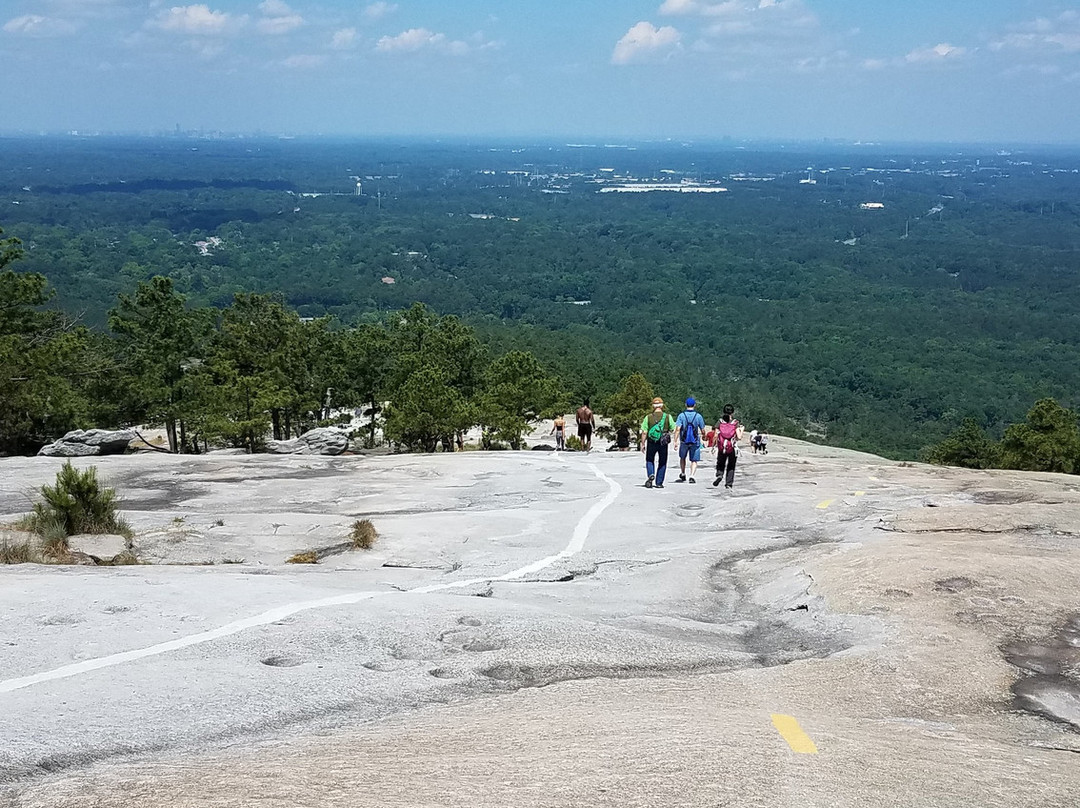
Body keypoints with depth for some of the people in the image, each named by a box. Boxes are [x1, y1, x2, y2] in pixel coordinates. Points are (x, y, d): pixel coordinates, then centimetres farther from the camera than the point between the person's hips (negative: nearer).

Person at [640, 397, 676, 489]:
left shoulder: (648, 417, -5)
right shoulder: (668, 417, -4)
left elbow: (644, 432, -6)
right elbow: (672, 429, 3)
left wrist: (642, 443, 2)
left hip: (651, 443, 0)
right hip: (663, 443, 0)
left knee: (649, 460, 17)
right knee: (662, 463, 11)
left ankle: (651, 474, -9)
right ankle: (659, 483, 11)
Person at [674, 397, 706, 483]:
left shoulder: (681, 415, -6)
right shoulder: (698, 416, -5)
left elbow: (678, 429, -14)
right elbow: (703, 430, 0)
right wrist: (703, 436, 21)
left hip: (684, 441, 1)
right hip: (695, 441, -1)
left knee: (682, 458, 23)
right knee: (694, 460, 5)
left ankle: (683, 475, 29)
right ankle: (692, 476, -13)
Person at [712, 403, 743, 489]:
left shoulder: (720, 422, -1)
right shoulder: (736, 423, -4)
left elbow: (716, 436, -3)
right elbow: (739, 437, -11)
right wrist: (742, 430, 8)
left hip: (721, 448, 1)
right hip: (733, 448, -1)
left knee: (720, 464, 18)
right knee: (731, 467, 13)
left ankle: (719, 475, -9)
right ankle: (729, 483, 7)